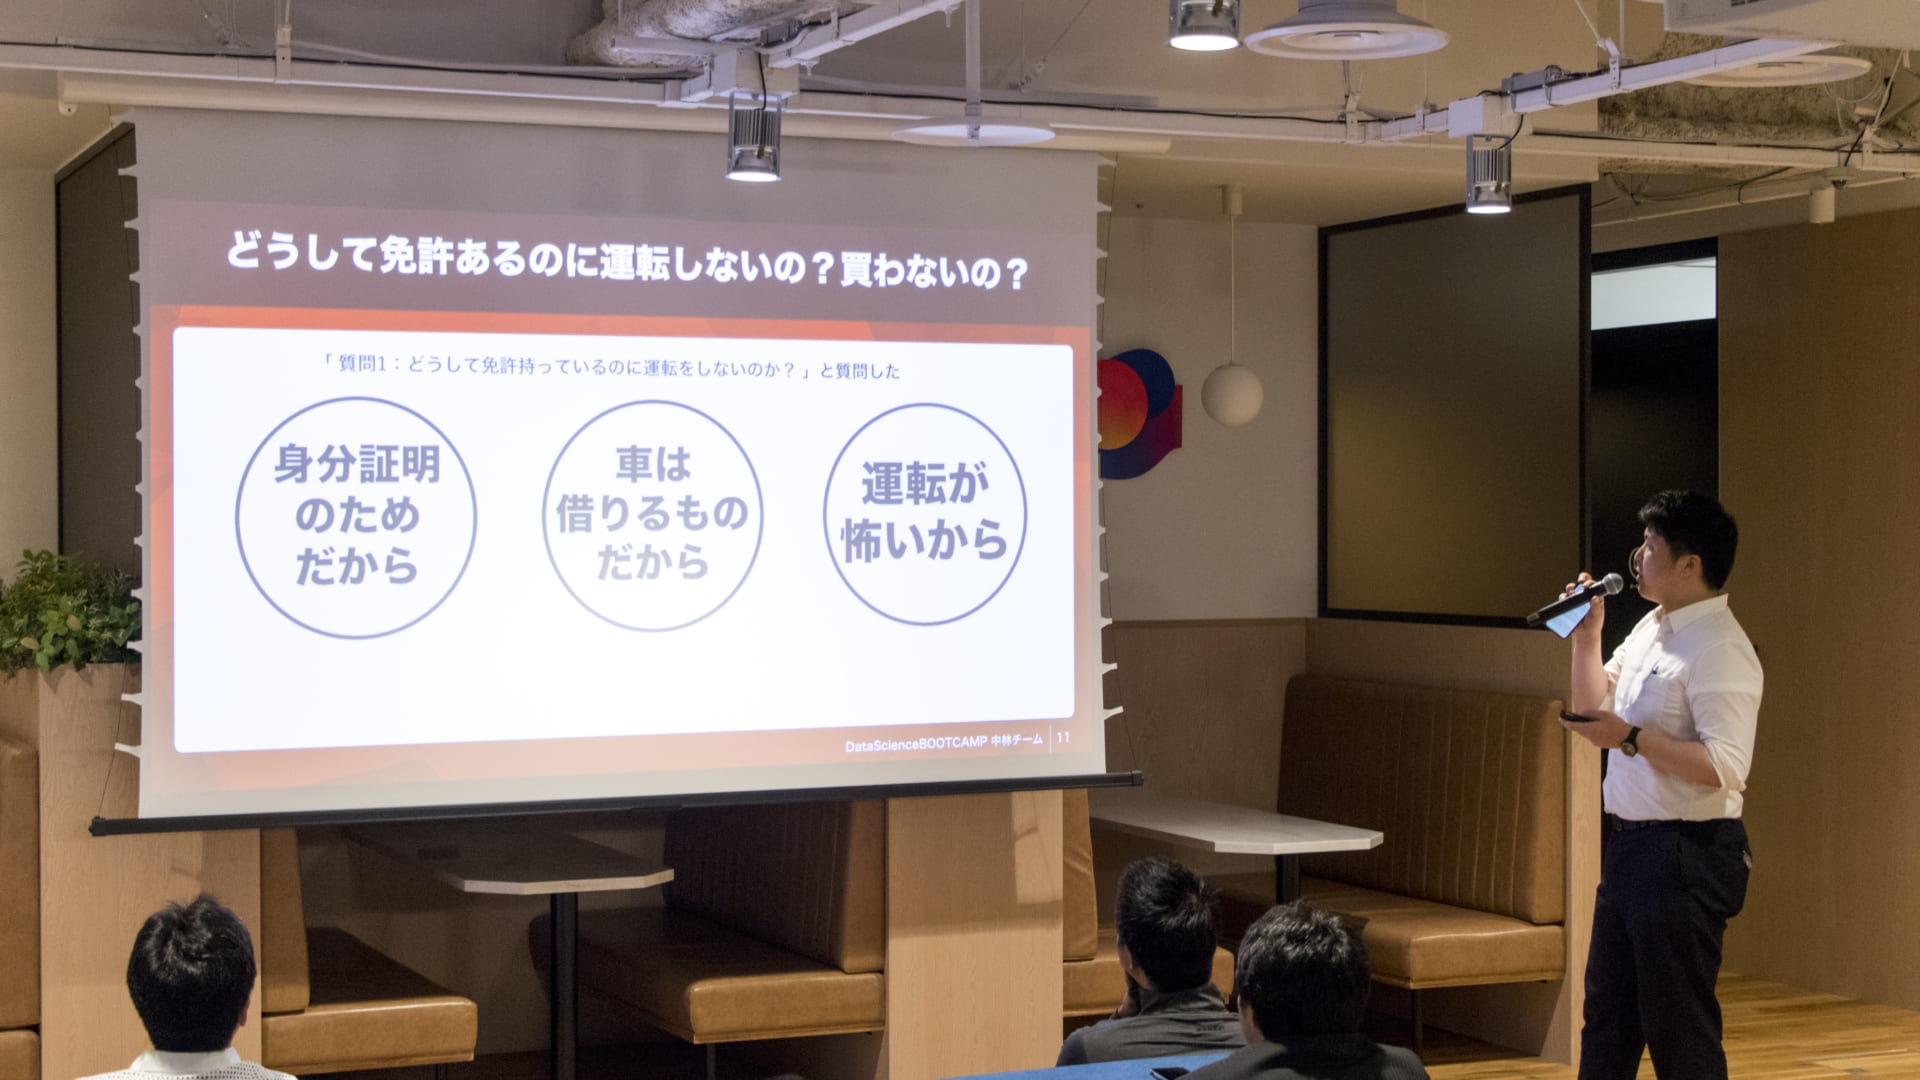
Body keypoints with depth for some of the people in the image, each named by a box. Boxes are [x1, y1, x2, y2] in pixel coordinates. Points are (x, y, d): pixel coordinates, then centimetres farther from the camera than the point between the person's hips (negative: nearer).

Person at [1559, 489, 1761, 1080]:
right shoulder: (1652, 627, 12)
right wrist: (1586, 636, 11)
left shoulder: (1720, 650, -18)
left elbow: (1724, 767, -26)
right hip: (1628, 844, 10)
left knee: (1679, 1030, -1)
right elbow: (1596, 703, 24)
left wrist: (1629, 738, -24)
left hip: (1685, 854, -10)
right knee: (1607, 1011, 18)